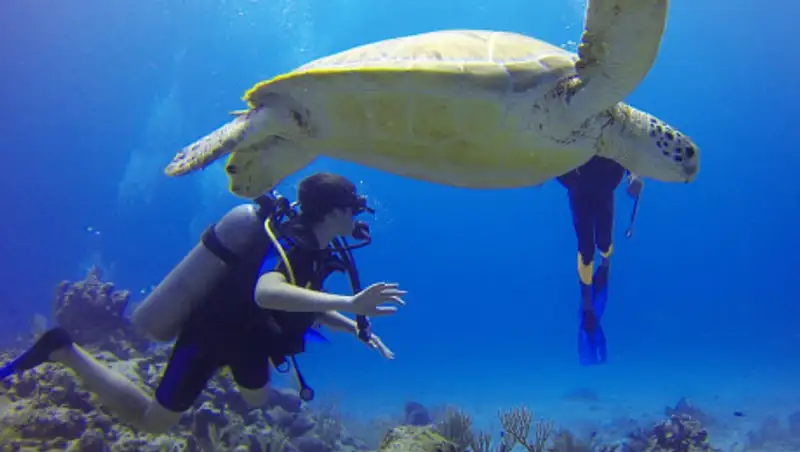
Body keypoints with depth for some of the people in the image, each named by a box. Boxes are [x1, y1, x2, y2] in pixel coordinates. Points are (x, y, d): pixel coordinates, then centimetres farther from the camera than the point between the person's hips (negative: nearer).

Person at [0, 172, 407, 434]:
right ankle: (65, 351, 11)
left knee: (256, 400, 29)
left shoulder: (313, 246, -1)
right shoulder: (291, 244, -31)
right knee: (152, 420, 5)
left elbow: (308, 305, 12)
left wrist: (359, 330, 3)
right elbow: (267, 293, -53)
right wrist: (349, 302, -60)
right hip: (209, 332, -9)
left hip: (242, 330, 9)